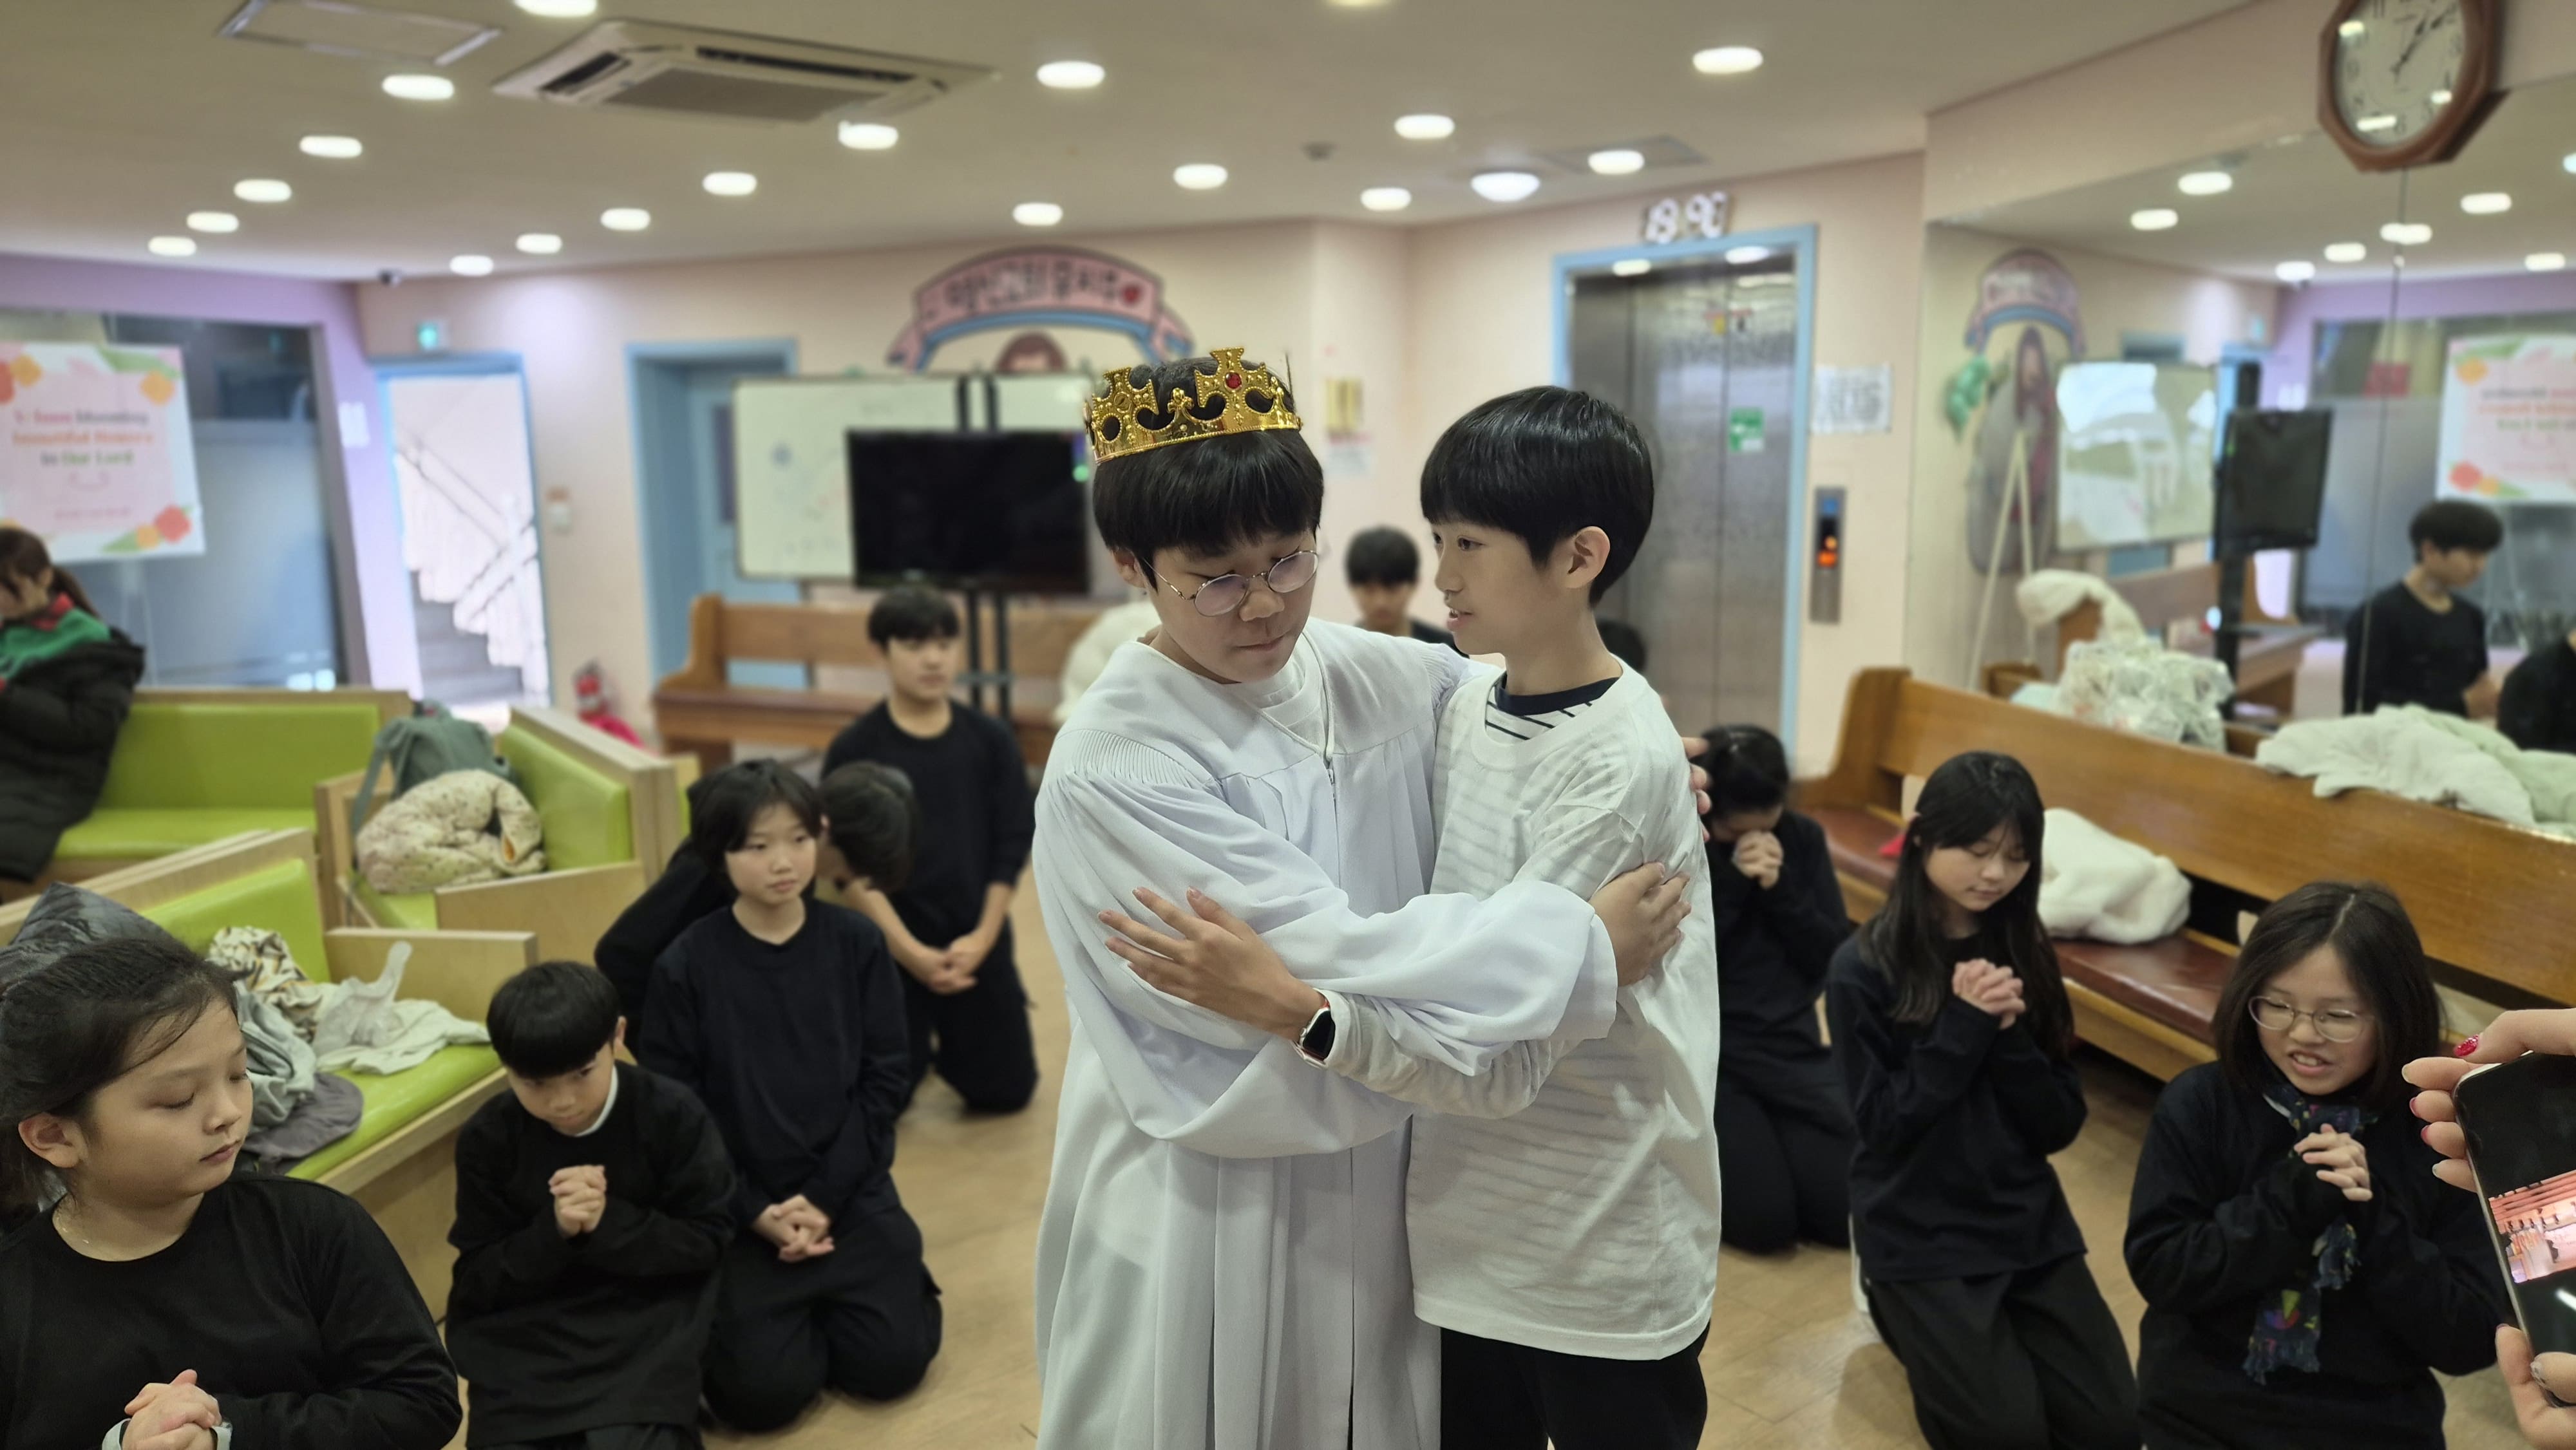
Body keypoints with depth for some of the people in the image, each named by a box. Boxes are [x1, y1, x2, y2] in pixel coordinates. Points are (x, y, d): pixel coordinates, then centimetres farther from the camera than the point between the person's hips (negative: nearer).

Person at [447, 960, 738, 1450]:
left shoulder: (671, 1113, -8)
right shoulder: (487, 1138, -3)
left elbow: (708, 1239, -4)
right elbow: (479, 1280, 0)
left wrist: (609, 1222, -18)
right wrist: (554, 1231, -19)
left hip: (644, 1324, -2)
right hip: (526, 1339, 2)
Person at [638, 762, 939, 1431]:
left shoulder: (857, 942, -5)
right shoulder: (685, 966, -9)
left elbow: (886, 1078, -3)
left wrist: (826, 1196, -11)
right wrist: (755, 1212, -12)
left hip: (851, 1189, 1)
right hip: (742, 1204, -1)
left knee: (893, 1361, -9)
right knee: (762, 1390, -12)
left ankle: (839, 1291, 22)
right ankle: (731, 1306, 21)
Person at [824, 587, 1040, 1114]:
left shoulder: (991, 739, -1)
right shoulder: (854, 750, -7)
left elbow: (1013, 845, -1)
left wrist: (981, 937, -10)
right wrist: (908, 950, -16)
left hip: (978, 940, 2)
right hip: (890, 944, -1)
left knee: (1005, 1091, 6)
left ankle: (956, 1040, 39)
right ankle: (922, 1043, 34)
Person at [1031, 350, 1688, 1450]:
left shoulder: (1384, 679, -4)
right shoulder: (1112, 768, -22)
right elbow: (1337, 955, -25)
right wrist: (1584, 946, -22)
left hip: (1383, 1176, 5)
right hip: (1205, 1204, -5)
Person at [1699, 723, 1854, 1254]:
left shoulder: (1803, 838, 1)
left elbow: (1835, 958, -1)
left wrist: (1780, 888, -16)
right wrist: (1730, 882, -23)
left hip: (1792, 1048, 4)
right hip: (1703, 1055, -4)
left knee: (1851, 1212, -7)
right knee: (1766, 1221, -16)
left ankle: (1763, 1137, 22)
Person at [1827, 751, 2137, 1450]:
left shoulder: (2024, 953, 1)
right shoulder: (1862, 969, -13)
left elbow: (2061, 1125, 0)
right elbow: (1882, 1127, -14)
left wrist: (2009, 1032, -18)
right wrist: (1964, 1027, -21)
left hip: (2029, 1222, 5)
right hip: (1919, 1234, -4)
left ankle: (1990, 1342, 22)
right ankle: (1906, 1316, 15)